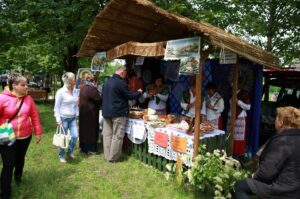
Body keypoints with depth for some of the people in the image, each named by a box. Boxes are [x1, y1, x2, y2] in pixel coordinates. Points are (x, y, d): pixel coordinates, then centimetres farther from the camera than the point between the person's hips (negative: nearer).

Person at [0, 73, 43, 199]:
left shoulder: (28, 98, -2)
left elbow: (34, 116, 3)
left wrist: (38, 132, 5)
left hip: (25, 137, 4)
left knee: (20, 160, 22)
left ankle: (18, 177, 52)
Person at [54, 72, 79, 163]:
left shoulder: (76, 91, 2)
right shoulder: (60, 92, -13)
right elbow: (57, 107, -9)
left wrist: (76, 115, 10)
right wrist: (58, 119, -14)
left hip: (73, 118, 5)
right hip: (64, 118, -5)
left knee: (75, 136, 1)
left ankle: (70, 152, 26)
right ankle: (61, 156, 27)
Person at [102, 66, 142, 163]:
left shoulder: (106, 82, 11)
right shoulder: (121, 83, -15)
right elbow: (130, 96, -8)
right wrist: (139, 92, 10)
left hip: (106, 112, 8)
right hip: (118, 113, -8)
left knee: (107, 134, 11)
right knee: (117, 136, 1)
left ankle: (107, 155, 19)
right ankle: (113, 157, 7)